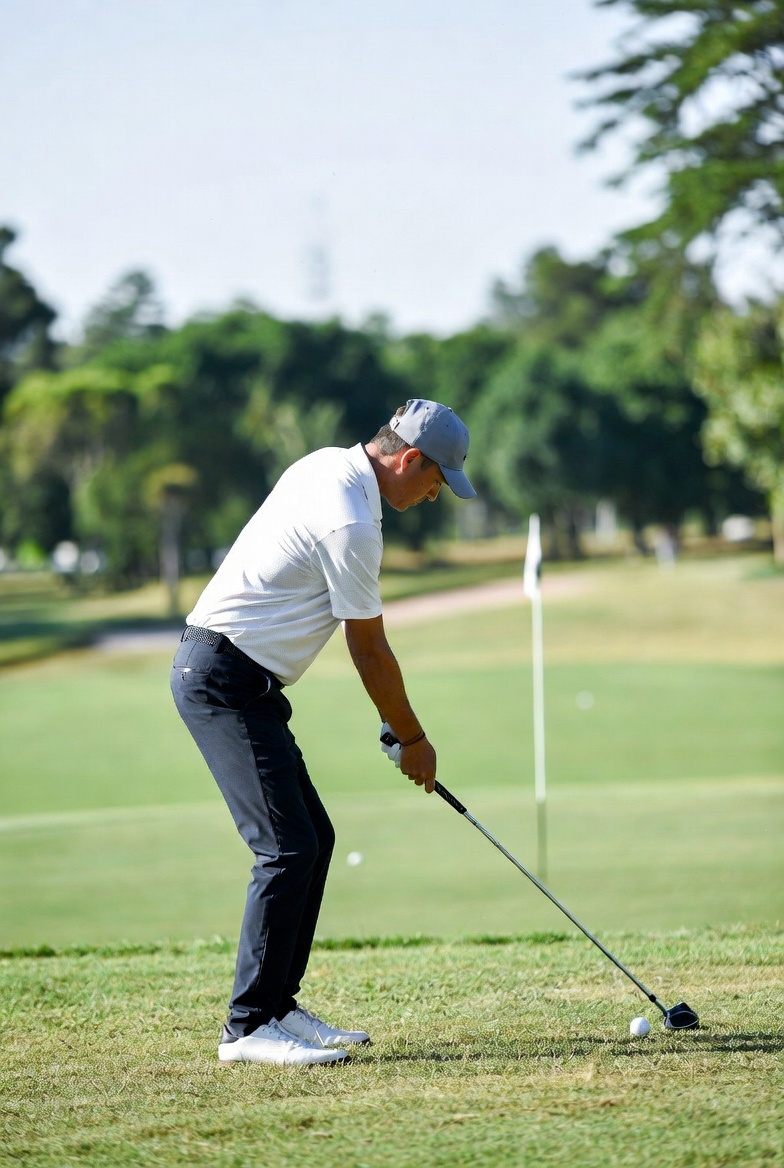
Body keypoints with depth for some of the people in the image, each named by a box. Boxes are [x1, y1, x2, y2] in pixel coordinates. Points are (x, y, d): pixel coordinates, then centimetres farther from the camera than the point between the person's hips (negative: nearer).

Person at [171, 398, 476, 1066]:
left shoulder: (329, 465, 11)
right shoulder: (351, 522, -19)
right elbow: (370, 652, -9)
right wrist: (413, 740, 4)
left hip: (224, 673, 10)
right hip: (226, 681, -10)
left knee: (313, 837, 10)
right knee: (288, 848, -14)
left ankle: (277, 1004, 14)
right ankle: (248, 1028, -14)